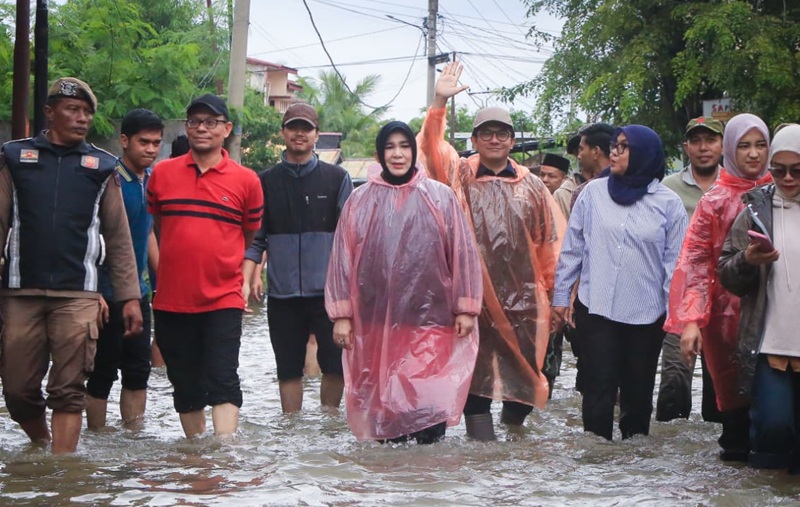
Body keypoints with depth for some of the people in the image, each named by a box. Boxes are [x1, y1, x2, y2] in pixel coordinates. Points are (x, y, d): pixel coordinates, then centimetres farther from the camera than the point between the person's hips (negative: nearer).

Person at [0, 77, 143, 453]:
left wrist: (129, 297, 4)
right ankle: (40, 445, 30)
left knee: (69, 390, -5)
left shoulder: (101, 167, 11)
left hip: (77, 295, 0)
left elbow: (118, 239, 10)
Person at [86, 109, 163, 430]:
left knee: (138, 371, 11)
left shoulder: (154, 180, 9)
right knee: (103, 373, 1)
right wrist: (94, 292, -21)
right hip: (106, 295, -7)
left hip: (138, 293, 7)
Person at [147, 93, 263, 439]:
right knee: (185, 386, 11)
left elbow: (252, 237, 11)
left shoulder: (246, 180, 0)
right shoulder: (162, 173, 5)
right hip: (171, 300, 3)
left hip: (223, 300, -2)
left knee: (223, 380, -11)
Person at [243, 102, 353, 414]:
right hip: (282, 292, 1)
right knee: (288, 369, 7)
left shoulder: (337, 178, 7)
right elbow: (255, 237, 11)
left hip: (328, 291, -1)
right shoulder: (266, 181, 11)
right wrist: (246, 276, -3)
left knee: (335, 364, -2)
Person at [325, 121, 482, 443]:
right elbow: (343, 258, 7)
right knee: (384, 399, 4)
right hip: (377, 322, 1)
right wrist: (341, 315, 2)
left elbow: (462, 253, 4)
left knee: (430, 403, -6)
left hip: (431, 319, -1)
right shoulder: (360, 201, 8)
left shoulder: (440, 197, 5)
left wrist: (465, 308, 0)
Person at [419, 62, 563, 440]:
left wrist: (550, 288, 10)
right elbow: (432, 145, -10)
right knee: (476, 369, 2)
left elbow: (550, 241, 12)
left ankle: (513, 421, 33)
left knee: (526, 370, 7)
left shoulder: (532, 186, 10)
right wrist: (440, 103, -22)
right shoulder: (460, 176, 6)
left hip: (523, 296, 2)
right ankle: (481, 434, 12)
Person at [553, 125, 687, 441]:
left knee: (638, 393, 11)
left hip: (646, 315, 0)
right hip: (595, 309, 0)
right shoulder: (594, 192, 1)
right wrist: (560, 296, 5)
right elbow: (572, 248, 6)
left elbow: (675, 261, 0)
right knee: (598, 391, 0)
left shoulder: (668, 203, -1)